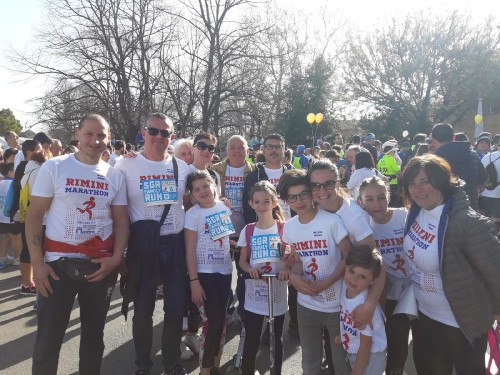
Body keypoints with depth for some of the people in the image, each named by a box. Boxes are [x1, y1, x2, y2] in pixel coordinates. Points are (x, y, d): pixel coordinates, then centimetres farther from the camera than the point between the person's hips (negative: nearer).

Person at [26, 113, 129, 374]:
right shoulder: (54, 167, -2)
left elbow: (121, 221, 7)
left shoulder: (114, 176, 4)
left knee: (94, 332, 16)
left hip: (101, 264, 3)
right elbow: (34, 217, -2)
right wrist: (37, 262, -9)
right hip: (59, 262, -2)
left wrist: (116, 258, -6)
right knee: (48, 336, 3)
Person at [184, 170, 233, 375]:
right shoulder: (193, 214, -11)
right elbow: (190, 250, -12)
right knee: (212, 322, -3)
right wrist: (193, 281, -15)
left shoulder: (224, 207, 2)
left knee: (221, 319, 13)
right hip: (204, 273, -5)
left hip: (225, 270, 5)